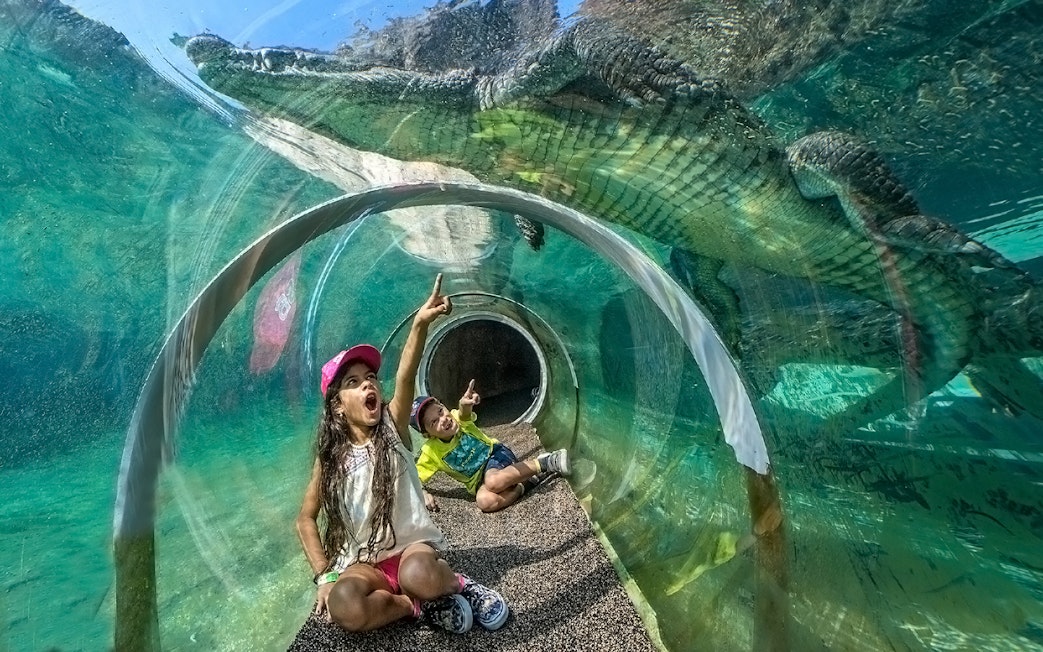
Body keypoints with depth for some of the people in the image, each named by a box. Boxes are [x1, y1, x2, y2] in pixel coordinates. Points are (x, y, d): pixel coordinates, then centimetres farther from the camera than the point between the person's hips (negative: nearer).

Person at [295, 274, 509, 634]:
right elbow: (305, 519, 7)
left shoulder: (392, 425, -7)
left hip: (412, 545, -2)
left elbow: (405, 380, -26)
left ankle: (456, 584, -4)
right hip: (363, 561, 2)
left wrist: (421, 323, -42)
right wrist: (324, 575, -6)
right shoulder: (331, 454, -1)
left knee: (419, 574, -36)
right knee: (343, 607, -31)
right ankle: (422, 603, -7)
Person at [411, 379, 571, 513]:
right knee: (485, 501, -33)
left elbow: (463, 414, -38)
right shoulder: (430, 453, -8)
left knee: (493, 481, -37)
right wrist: (423, 494, -21)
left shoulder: (458, 418, -13)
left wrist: (465, 405, -61)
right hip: (479, 481, 2)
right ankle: (529, 482, -18)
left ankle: (543, 463, -23)